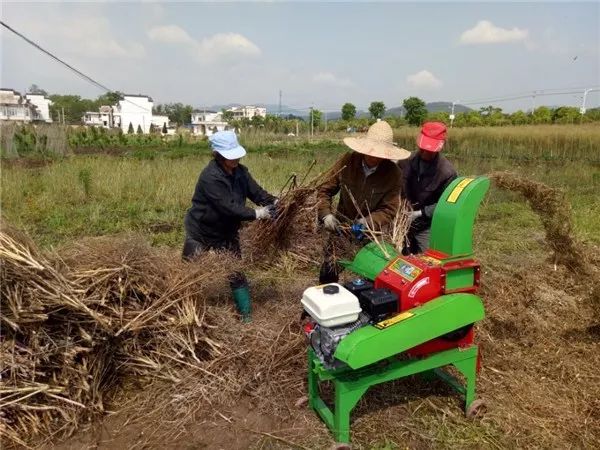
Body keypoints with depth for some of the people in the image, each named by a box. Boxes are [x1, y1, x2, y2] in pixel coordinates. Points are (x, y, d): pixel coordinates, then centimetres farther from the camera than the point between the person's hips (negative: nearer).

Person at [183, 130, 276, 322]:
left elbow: (256, 192, -8)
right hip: (201, 233, -5)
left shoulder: (240, 171, -6)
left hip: (227, 233, 6)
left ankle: (246, 315, 16)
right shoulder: (210, 177, -29)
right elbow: (228, 207, -34)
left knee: (236, 274, 6)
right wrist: (256, 214, -33)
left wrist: (274, 202, -27)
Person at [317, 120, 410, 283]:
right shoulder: (347, 161, -14)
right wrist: (326, 214, -22)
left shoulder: (393, 174, -17)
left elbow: (388, 210, -16)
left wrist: (368, 222, -33)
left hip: (371, 234, -1)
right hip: (341, 227, 1)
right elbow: (325, 189, -7)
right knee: (328, 273, 12)